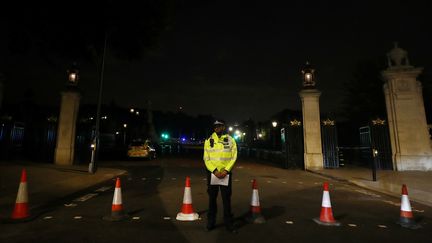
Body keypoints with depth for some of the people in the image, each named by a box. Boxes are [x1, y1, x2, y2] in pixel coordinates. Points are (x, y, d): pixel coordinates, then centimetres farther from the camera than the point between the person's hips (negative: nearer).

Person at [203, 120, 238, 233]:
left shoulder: (230, 140, 0)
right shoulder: (208, 141, 1)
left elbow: (234, 157, -2)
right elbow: (206, 159, -2)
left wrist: (226, 170, -13)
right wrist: (215, 171, -14)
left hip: (226, 173, 0)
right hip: (212, 173, 1)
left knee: (226, 199, 6)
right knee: (212, 198, 10)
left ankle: (229, 223, 20)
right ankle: (211, 222, 25)